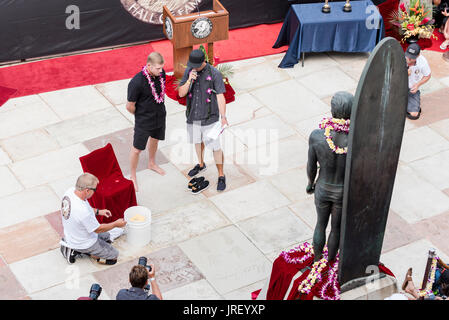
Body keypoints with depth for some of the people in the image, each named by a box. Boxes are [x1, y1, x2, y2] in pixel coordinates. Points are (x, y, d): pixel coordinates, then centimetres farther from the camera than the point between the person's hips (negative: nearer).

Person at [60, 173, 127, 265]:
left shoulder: (70, 191, -16)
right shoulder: (83, 212, -40)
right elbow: (98, 229, -22)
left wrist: (98, 211, 5)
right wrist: (116, 224, -8)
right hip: (83, 243, -8)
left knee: (106, 236, 28)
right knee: (114, 255, 6)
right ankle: (78, 250, 3)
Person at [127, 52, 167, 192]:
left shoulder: (161, 73, -14)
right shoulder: (136, 82, -33)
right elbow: (130, 106, -19)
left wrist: (158, 109, 11)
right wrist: (140, 115, -2)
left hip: (160, 116, 6)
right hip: (144, 120, -6)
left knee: (155, 138, 28)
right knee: (137, 149, 8)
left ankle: (152, 163, 56)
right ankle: (133, 176, 30)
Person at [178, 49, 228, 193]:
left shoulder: (214, 73, -17)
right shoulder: (188, 71, -3)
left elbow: (220, 97, -15)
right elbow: (181, 93, -4)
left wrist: (223, 118, -19)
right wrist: (189, 80, -21)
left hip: (209, 118, -5)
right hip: (193, 116, 5)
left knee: (215, 147, -2)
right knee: (197, 142, 24)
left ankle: (221, 176, 12)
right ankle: (201, 165, 48)